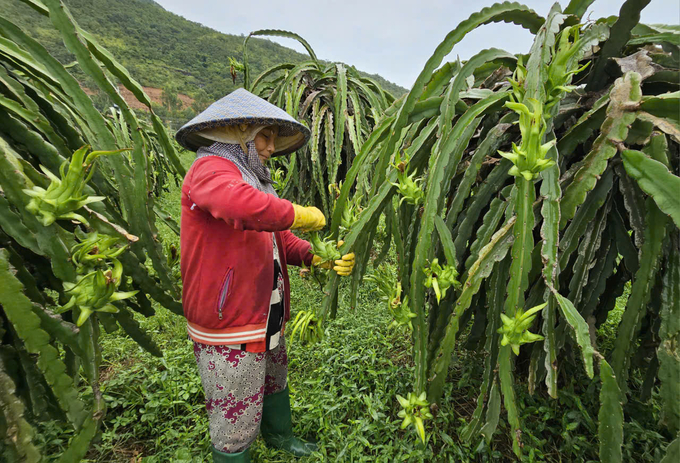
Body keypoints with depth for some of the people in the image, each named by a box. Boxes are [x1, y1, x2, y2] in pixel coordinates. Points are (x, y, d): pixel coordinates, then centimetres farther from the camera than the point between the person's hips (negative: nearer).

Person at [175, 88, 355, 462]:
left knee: (274, 381, 30)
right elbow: (244, 206, -42)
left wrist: (320, 258, -5)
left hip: (264, 316, 10)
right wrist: (299, 215, -27)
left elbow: (279, 240, 11)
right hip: (227, 324, -10)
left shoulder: (252, 178, 14)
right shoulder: (209, 169, -17)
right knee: (235, 424, 9)